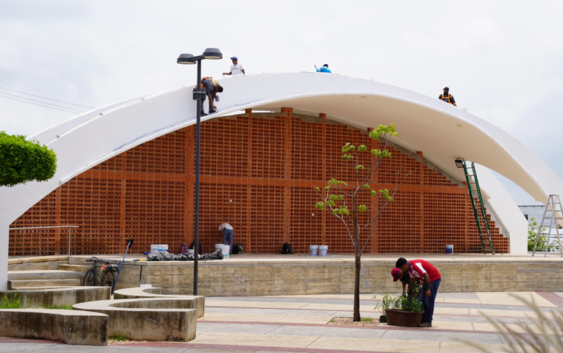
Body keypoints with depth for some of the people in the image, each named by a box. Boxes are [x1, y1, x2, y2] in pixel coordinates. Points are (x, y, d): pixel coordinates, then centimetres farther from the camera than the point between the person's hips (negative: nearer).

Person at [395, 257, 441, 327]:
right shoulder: (410, 269, 4)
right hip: (426, 280, 10)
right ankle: (422, 320, 10)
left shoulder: (415, 265, -27)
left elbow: (426, 276, -29)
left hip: (434, 278, -10)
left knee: (429, 301, -11)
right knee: (421, 300, 7)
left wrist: (428, 289, -25)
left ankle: (428, 322, -8)